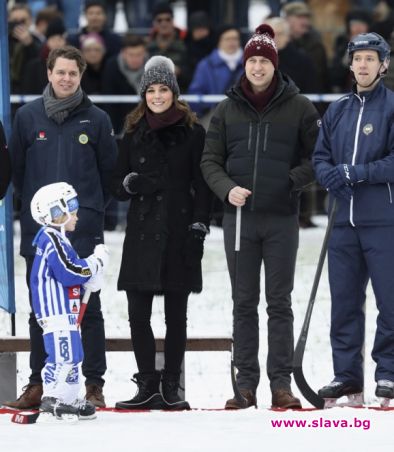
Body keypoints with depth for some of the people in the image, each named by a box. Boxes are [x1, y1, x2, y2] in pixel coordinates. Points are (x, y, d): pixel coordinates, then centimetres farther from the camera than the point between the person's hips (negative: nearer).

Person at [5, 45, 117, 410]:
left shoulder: (96, 120, 2)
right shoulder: (28, 116, 4)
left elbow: (109, 169, 8)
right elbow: (16, 166, 11)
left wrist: (93, 206, 5)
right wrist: (30, 202, 9)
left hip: (83, 230, -1)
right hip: (38, 229, 2)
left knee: (88, 308, -1)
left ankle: (94, 383, 4)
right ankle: (37, 383, 12)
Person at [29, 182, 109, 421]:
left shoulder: (57, 239, 20)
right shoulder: (52, 240, -15)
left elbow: (71, 273, 23)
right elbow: (70, 273, -23)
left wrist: (92, 276, 5)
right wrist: (97, 261, -13)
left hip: (65, 309, 11)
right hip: (55, 310, -11)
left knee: (72, 354, 13)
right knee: (63, 354, -14)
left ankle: (70, 400, 17)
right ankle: (52, 400, -14)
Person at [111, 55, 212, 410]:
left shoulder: (193, 133, 3)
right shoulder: (134, 134, 12)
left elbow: (201, 185, 2)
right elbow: (118, 187, 13)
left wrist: (199, 228, -7)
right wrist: (131, 183, -9)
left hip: (178, 233, -3)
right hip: (142, 232, 3)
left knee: (176, 316, 2)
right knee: (138, 314, -4)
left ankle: (171, 388, 6)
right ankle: (147, 386, 2)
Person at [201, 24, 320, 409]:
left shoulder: (298, 108, 2)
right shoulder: (227, 110, 7)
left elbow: (317, 156, 7)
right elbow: (210, 160, 8)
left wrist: (296, 178, -10)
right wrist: (226, 188, -9)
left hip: (281, 218, -2)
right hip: (239, 217, 2)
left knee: (279, 302, 1)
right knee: (244, 303, 5)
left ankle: (281, 383, 4)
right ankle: (245, 384, 8)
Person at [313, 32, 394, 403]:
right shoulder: (337, 111, 14)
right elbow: (320, 159, 15)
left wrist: (356, 172, -17)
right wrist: (332, 177, -7)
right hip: (344, 220, 5)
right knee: (344, 300, 8)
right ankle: (346, 374, 14)